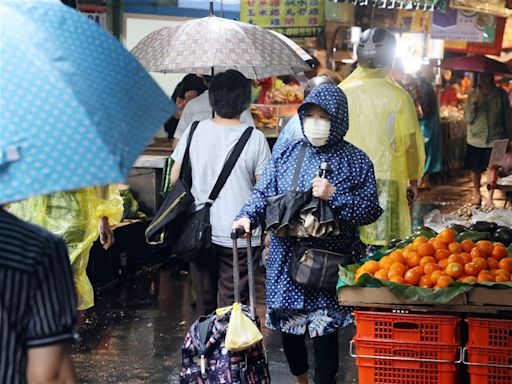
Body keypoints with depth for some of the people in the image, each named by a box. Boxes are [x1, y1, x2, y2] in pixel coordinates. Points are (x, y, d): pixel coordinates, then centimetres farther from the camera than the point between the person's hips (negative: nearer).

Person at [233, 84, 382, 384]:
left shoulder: (356, 161, -1)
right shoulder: (287, 154, 6)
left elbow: (371, 210, -5)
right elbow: (263, 193, 3)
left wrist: (335, 196, -18)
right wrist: (248, 216, -16)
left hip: (330, 264, -3)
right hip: (286, 261, 3)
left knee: (325, 331, -2)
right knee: (288, 325, 13)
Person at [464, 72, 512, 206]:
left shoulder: (501, 94, -1)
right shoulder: (473, 94, 1)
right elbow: (468, 118, -1)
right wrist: (473, 105, -17)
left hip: (495, 138, -1)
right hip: (475, 138, 1)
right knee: (475, 169, 9)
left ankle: (489, 198, -1)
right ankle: (477, 194, 28)